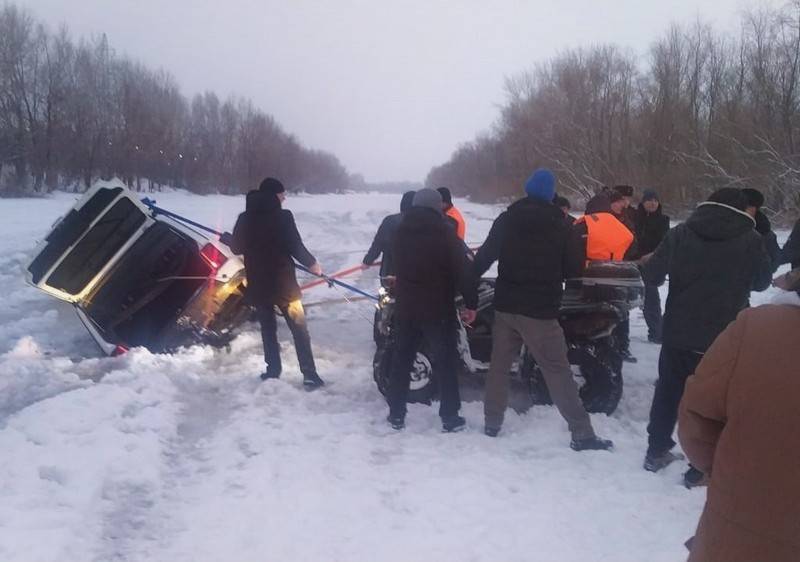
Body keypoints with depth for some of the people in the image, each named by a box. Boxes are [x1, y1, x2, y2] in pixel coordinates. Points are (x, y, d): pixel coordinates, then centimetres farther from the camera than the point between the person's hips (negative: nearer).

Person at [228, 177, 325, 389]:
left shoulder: (245, 218, 0)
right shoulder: (283, 216, -13)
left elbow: (235, 248, 7)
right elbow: (296, 247, -14)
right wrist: (312, 264, 2)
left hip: (257, 283, 4)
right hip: (283, 282, -4)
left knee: (268, 328, 17)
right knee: (299, 328, 4)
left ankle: (273, 371, 20)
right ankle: (310, 376, 2)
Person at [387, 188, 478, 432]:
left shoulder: (400, 232, 5)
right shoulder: (445, 233, -12)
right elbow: (463, 271, -14)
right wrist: (471, 303, -8)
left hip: (405, 307, 4)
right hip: (438, 309, -4)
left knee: (402, 359, 13)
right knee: (446, 362, 5)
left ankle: (396, 414, 16)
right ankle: (450, 417, 7)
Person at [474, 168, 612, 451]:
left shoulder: (506, 220, 3)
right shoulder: (560, 226, -6)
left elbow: (483, 258, 5)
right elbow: (574, 268, 0)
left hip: (506, 305, 4)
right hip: (540, 310, -3)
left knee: (499, 365, 15)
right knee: (558, 372, -2)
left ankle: (492, 423, 20)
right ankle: (582, 434, 0)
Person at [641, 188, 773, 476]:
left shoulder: (681, 233, -4)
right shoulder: (750, 240, -6)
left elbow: (650, 275, -3)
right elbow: (762, 282, 8)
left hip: (678, 333, 2)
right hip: (724, 337, -2)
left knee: (667, 393, 18)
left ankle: (656, 452, 29)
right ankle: (702, 467, 14)